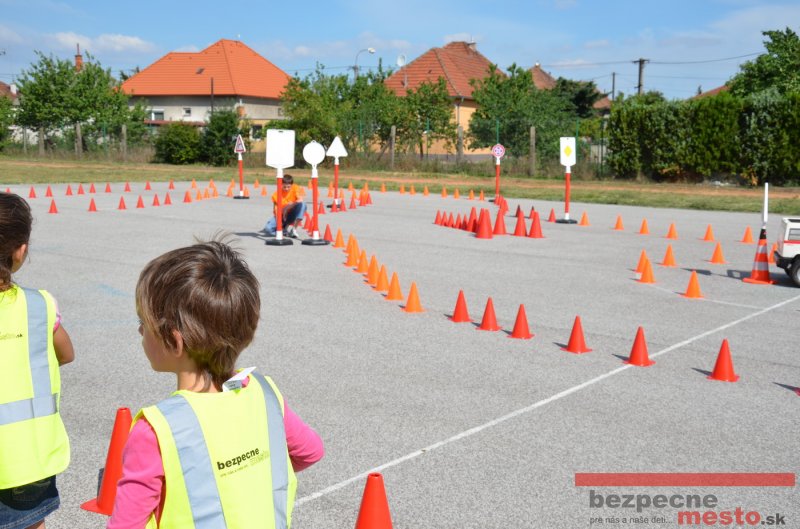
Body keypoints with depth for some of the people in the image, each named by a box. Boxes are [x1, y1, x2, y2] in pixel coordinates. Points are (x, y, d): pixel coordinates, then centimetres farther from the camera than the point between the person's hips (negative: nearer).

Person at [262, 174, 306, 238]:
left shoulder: (295, 188, -13)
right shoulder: (277, 194, -15)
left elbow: (300, 200, -28)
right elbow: (275, 209, -15)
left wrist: (290, 205, -36)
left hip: (292, 214, 0)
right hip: (281, 215, 0)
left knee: (303, 204, -31)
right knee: (267, 229, -27)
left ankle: (294, 229, -24)